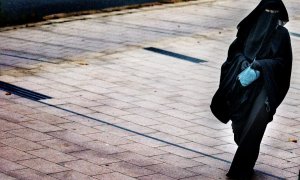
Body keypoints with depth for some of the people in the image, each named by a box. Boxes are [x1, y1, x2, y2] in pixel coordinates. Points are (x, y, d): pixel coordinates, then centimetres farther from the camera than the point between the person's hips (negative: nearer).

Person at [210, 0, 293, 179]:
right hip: (244, 85, 3)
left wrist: (258, 67, -20)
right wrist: (245, 63, -13)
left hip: (264, 87, -3)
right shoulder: (249, 28, 11)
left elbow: (282, 62, -6)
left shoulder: (281, 34, 2)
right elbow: (235, 51, 8)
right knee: (241, 125, 4)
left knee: (253, 126, -13)